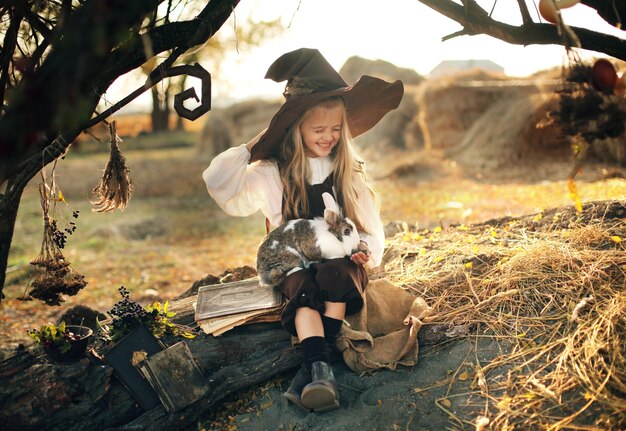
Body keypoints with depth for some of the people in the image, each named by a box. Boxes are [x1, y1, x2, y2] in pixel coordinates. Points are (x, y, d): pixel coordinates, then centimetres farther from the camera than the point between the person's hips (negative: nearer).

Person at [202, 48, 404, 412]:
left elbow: (371, 224, 11)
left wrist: (365, 250, -10)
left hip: (341, 262, 1)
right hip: (294, 265, -1)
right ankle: (320, 369, -48)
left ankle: (315, 364, -38)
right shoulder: (272, 173, 4)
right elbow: (224, 192, -6)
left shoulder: (351, 172, 9)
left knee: (332, 276, -36)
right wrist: (247, 151, -11)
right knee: (305, 288, -36)